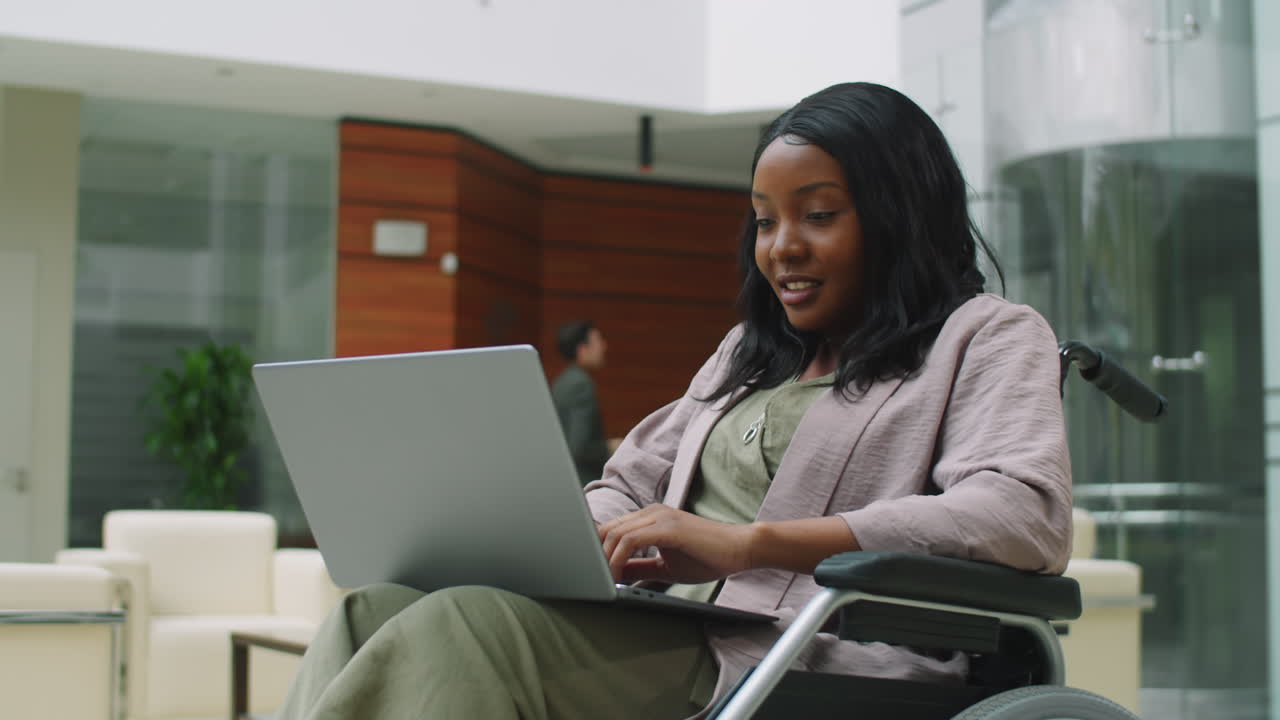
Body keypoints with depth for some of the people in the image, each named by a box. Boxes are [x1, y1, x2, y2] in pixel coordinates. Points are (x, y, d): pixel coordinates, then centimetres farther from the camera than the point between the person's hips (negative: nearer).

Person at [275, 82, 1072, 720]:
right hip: (667, 641, 7)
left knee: (463, 630, -29)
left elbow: (1028, 519, -13)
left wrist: (748, 542, -21)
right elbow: (630, 484, 28)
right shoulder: (746, 351, 30)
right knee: (382, 610, -19)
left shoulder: (990, 338, 7)